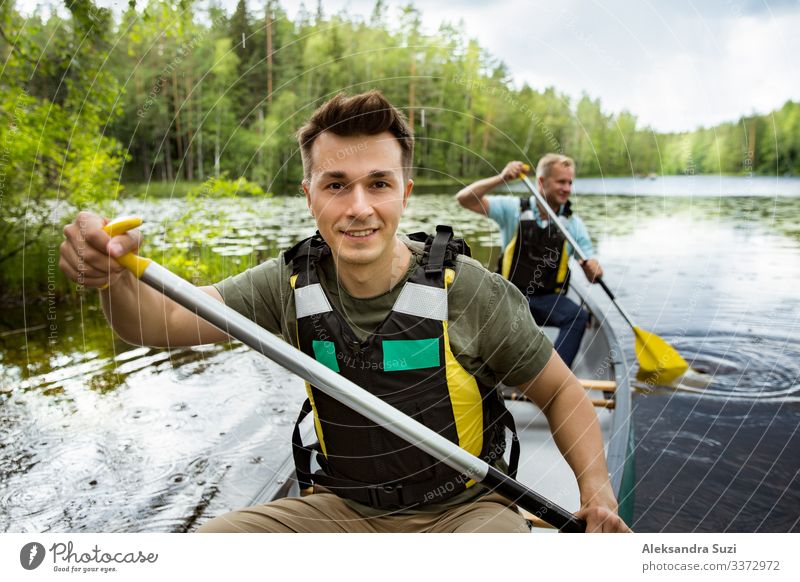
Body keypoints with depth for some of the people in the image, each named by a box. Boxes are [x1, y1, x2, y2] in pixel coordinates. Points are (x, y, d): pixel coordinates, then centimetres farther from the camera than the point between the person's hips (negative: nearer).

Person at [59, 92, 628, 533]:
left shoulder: (469, 291, -18)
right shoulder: (292, 284, -8)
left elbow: (561, 392, -5)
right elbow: (159, 321, -17)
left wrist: (596, 488, -20)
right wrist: (113, 275, -38)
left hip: (462, 508, -2)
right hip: (342, 508, 3)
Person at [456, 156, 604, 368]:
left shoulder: (573, 223, 7)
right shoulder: (513, 208, 0)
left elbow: (593, 276, 7)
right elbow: (464, 199, -11)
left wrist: (594, 270, -19)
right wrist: (501, 178, -24)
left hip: (548, 299, 2)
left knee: (579, 316, -29)